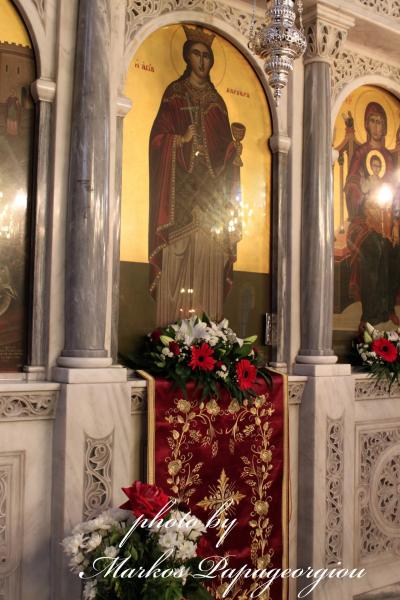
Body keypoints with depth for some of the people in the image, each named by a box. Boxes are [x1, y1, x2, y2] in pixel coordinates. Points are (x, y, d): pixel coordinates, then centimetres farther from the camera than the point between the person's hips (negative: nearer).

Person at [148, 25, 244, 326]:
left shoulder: (216, 100, 19)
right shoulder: (174, 94, 10)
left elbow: (224, 142, 17)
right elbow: (158, 136, 1)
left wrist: (234, 151, -5)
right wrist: (181, 139, -17)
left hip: (211, 185, 3)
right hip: (181, 185, -3)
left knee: (208, 257, -3)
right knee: (179, 255, -10)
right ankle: (175, 323, -7)